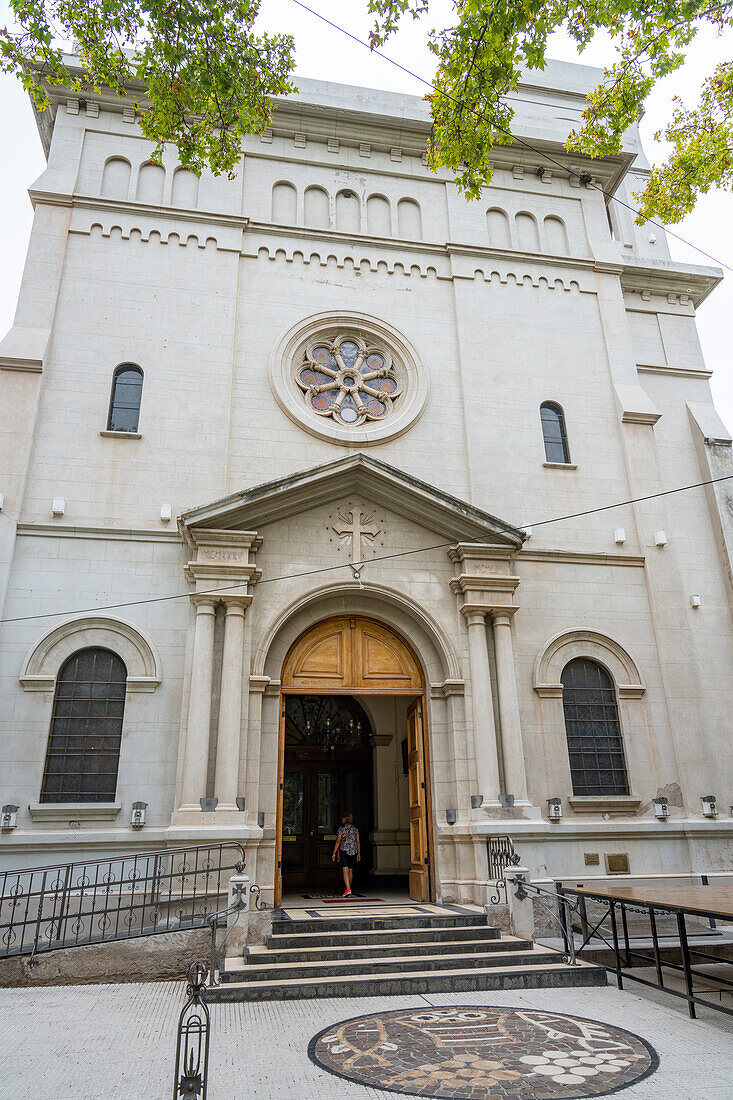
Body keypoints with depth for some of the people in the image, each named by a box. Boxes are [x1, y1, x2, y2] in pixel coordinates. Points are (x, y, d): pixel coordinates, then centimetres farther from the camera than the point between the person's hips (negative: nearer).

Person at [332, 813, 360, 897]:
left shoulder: (342, 827, -1)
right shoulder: (355, 828, 11)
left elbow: (338, 841, -5)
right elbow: (358, 842, 10)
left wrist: (334, 853, -2)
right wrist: (359, 854, 16)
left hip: (344, 850, -5)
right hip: (354, 851, 5)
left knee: (345, 870, -10)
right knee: (350, 870, 14)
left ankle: (348, 889, -23)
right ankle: (348, 889, 20)